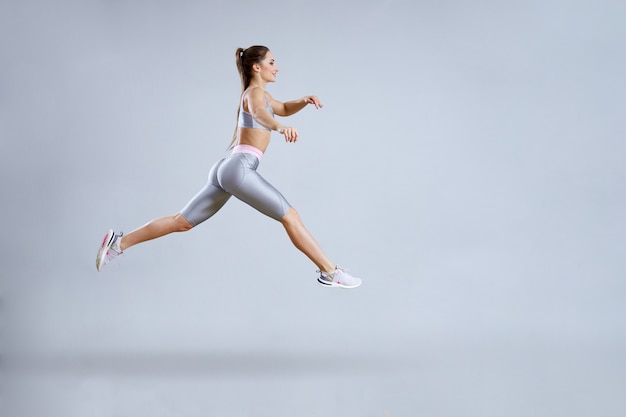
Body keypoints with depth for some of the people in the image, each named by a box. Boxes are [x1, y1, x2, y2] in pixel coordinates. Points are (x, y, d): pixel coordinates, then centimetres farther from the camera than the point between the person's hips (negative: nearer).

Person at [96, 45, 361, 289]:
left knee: (181, 222, 11)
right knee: (290, 217, -7)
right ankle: (330, 272, -4)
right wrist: (280, 127, -52)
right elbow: (259, 113, -29)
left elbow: (283, 108, 42)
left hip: (225, 169, 10)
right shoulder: (255, 92, -5)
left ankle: (119, 243, 11)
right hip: (239, 168, -10)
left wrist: (305, 101, 19)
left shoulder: (259, 94, 25)